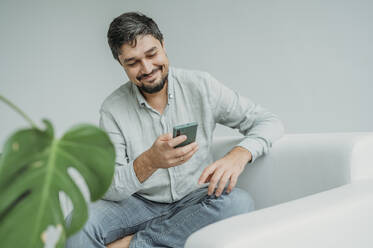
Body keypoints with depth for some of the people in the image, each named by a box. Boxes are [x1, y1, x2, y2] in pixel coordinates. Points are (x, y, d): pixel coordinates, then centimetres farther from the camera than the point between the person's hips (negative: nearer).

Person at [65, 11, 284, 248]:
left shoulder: (200, 86, -4)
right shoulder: (113, 109, -4)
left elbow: (270, 122, -4)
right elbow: (108, 189, -10)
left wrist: (239, 155, -26)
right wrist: (149, 162, -31)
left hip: (195, 202, 2)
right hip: (141, 205, -2)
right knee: (78, 224, -29)